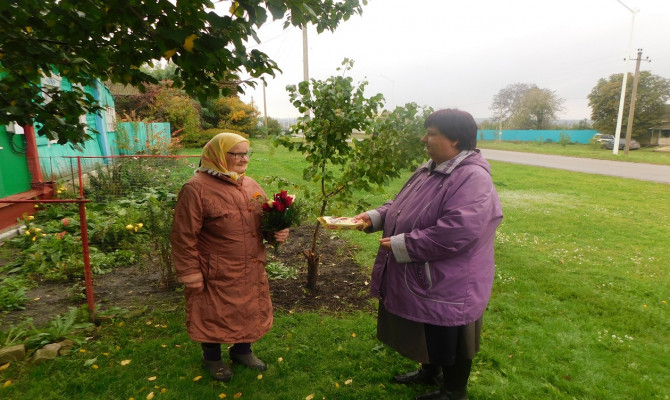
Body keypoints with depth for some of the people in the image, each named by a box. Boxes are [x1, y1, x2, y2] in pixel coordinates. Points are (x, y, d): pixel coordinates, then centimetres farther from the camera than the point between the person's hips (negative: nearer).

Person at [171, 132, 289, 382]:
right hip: (217, 275, -6)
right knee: (214, 315, 14)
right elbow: (184, 237, -15)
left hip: (251, 271, 6)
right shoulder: (196, 189, -17)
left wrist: (277, 232, -8)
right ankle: (212, 358, 40)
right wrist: (190, 275, -13)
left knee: (250, 311, 20)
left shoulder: (250, 185, 4)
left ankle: (242, 351, 46)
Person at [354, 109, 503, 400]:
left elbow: (457, 233, -34)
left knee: (449, 341, 15)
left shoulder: (472, 179, -25)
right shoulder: (429, 170, 5)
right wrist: (375, 217, -3)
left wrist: (402, 245, -27)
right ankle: (430, 372, 53)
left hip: (448, 286, -9)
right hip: (422, 279, 9)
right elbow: (400, 206, 15)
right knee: (428, 334, 28)